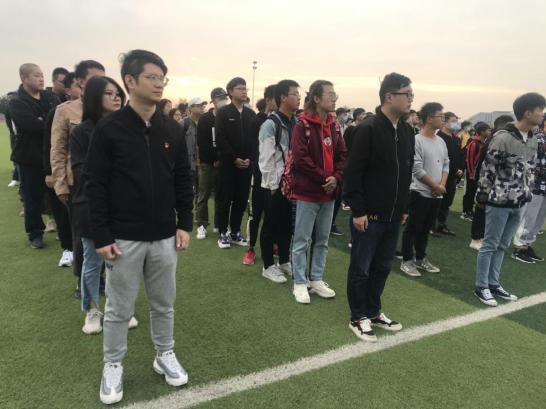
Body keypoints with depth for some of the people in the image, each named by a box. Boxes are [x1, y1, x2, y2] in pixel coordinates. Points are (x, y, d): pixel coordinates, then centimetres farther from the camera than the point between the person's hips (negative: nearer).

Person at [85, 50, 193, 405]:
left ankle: (165, 355, 37)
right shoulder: (109, 129, -9)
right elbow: (96, 186, -8)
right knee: (119, 308, 11)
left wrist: (185, 224, 2)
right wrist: (102, 237, -11)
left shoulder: (173, 130, 3)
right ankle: (113, 365, 32)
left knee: (164, 303, 17)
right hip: (124, 239, -3)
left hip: (164, 237, 3)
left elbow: (184, 181, 8)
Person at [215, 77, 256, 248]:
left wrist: (250, 158, -5)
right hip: (228, 163, -3)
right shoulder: (223, 113, 0)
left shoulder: (251, 114, 12)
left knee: (241, 200, 6)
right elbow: (220, 139, -8)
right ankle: (223, 233, 11)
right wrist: (234, 158, -13)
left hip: (246, 164, 4)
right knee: (225, 199, 2)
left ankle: (235, 232, 17)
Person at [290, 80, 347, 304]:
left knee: (322, 240, 15)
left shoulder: (334, 126, 9)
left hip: (329, 192, 7)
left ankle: (317, 280, 28)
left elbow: (342, 155, 8)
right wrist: (323, 178, -16)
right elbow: (300, 159, -18)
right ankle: (300, 284, 15)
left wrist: (336, 178, -10)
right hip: (307, 191, -7)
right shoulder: (303, 125, -11)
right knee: (301, 240, 4)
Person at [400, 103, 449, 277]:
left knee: (425, 228, 15)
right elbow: (417, 169, -17)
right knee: (413, 228, 0)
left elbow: (446, 164, 14)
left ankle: (421, 259, 26)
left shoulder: (441, 141, 11)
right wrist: (436, 186, -11)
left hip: (436, 194, 7)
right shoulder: (417, 140, -13)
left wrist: (442, 184, -2)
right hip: (420, 192, -7)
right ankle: (407, 261, 9)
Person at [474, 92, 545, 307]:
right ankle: (481, 287, 13)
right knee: (490, 245, 2)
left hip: (518, 204, 8)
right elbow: (487, 169, -13)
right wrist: (485, 195, -10)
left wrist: (527, 195, 13)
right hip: (499, 202, -7)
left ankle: (493, 284, 25)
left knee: (502, 246, 15)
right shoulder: (503, 138, -16)